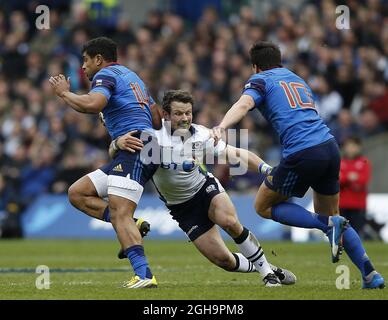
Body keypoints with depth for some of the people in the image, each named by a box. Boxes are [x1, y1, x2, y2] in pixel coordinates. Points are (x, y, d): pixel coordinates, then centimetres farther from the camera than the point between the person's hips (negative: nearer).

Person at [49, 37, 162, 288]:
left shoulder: (106, 74, -1)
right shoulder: (130, 76, 28)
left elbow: (92, 104, -22)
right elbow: (158, 119, 27)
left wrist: (64, 93, -6)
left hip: (135, 148, -10)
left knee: (120, 214, -21)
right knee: (77, 193, 9)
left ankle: (144, 275, -35)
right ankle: (132, 227, -4)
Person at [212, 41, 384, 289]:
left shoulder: (261, 80, 8)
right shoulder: (298, 80, 29)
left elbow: (244, 104, -13)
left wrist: (222, 127, -30)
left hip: (302, 154, -7)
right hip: (330, 147, 7)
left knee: (263, 206, 12)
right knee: (329, 214, 21)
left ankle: (328, 224, -8)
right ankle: (371, 276, 8)